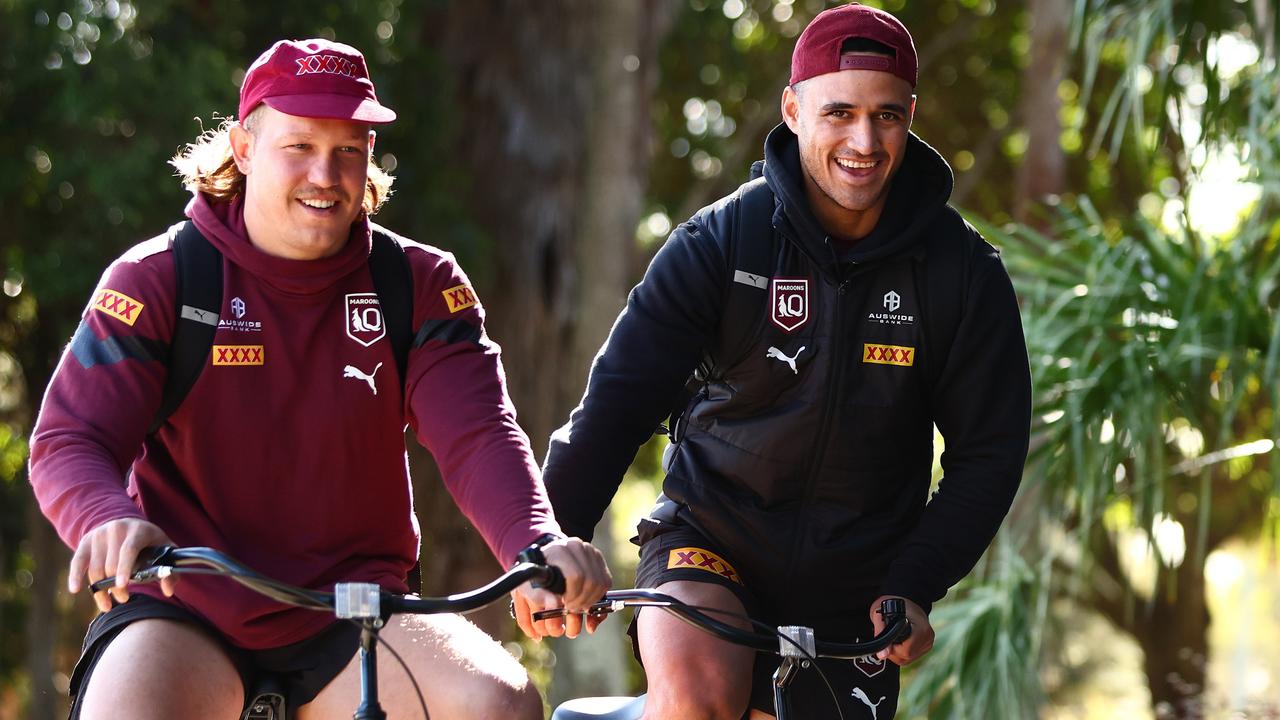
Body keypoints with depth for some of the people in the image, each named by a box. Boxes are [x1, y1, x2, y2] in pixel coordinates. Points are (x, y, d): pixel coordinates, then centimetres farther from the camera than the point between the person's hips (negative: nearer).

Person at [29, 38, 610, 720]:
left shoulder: (421, 284, 3)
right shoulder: (157, 280, -3)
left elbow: (477, 433, -11)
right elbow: (67, 442, -12)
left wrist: (538, 544, -33)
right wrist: (112, 524, -37)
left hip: (352, 613, 2)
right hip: (189, 607, -2)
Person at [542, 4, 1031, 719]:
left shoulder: (963, 273, -6)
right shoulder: (720, 242, -10)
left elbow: (990, 451, 0)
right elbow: (619, 399, -12)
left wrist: (913, 587, -11)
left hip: (850, 581, 2)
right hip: (709, 540, -2)